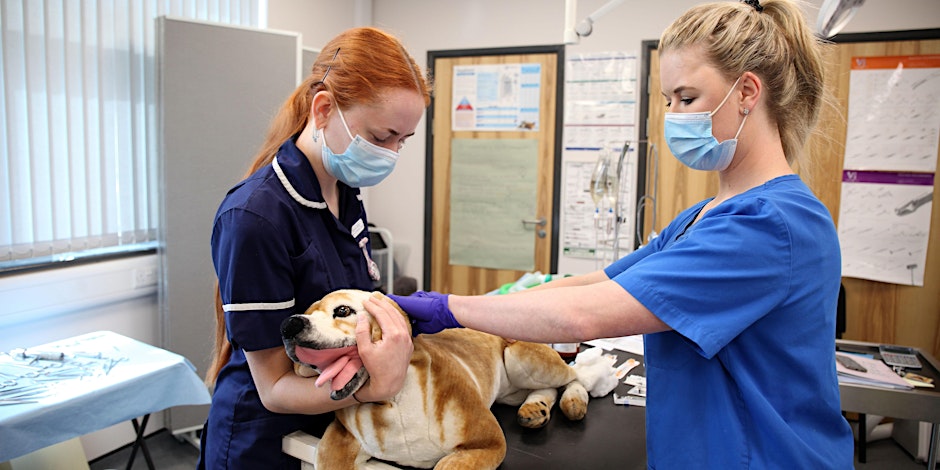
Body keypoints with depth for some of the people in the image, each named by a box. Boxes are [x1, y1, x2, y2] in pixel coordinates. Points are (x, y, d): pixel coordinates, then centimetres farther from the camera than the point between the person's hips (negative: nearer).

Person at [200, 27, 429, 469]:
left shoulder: (347, 195, -2)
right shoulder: (254, 217, -27)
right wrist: (378, 386, -36)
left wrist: (417, 315, -16)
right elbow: (274, 387, -21)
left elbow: (352, 309, 5)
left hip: (333, 428, 8)